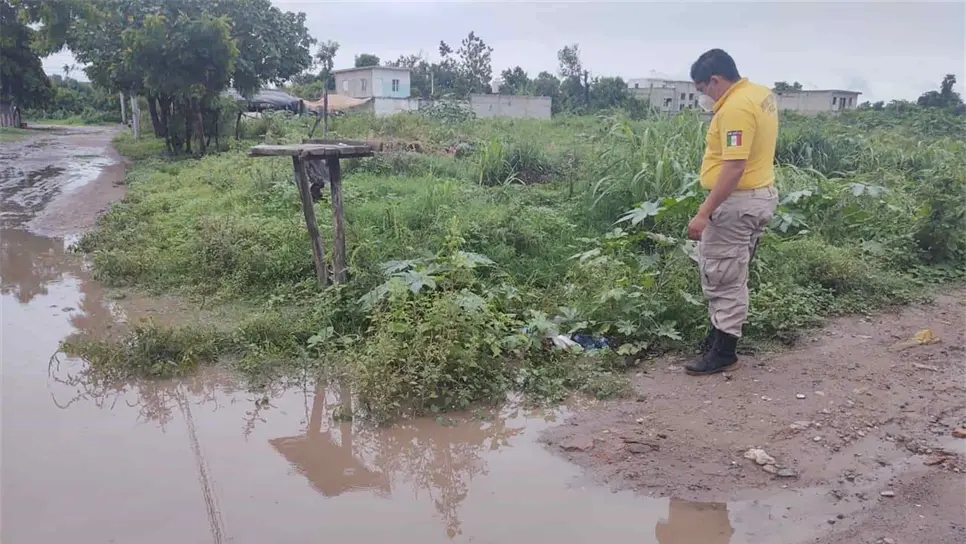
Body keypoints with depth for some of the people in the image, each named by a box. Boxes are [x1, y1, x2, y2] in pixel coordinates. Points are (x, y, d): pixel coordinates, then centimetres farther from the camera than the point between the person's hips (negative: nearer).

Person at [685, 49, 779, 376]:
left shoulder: (736, 108, -22)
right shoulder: (761, 94, 11)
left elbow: (734, 167, -29)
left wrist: (704, 214, -30)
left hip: (737, 201, -11)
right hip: (760, 194, 11)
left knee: (723, 278, -1)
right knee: (729, 274, 20)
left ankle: (724, 353, 8)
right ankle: (722, 331, 32)